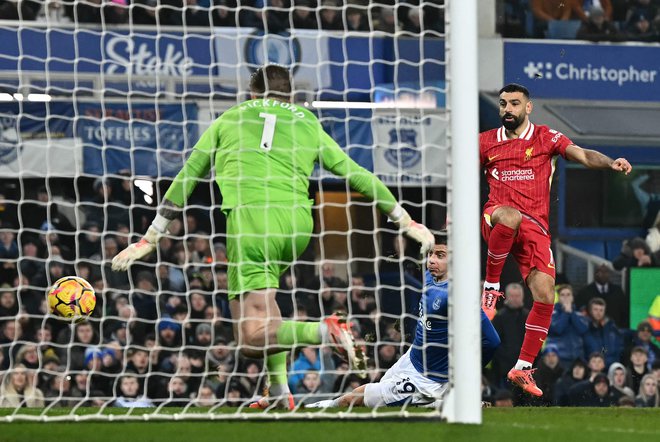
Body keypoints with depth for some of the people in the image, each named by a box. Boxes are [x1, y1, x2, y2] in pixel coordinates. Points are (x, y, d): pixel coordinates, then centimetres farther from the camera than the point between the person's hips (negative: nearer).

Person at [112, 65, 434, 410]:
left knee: (252, 339, -8)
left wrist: (149, 239, 26)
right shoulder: (308, 124, 22)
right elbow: (358, 176, 24)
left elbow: (184, 182, 21)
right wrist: (405, 222, 32)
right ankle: (279, 390, 17)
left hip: (248, 221, -4)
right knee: (262, 292, 31)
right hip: (297, 223, 4)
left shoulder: (227, 121, 21)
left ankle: (327, 331, -31)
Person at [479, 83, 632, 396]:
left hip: (535, 226, 1)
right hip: (495, 216, -1)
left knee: (545, 296, -12)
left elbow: (582, 155, -3)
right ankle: (491, 286, -23)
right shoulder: (485, 142, 13)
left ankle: (523, 368, -1)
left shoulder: (546, 138, 9)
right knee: (510, 216, -41)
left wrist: (611, 163, -23)